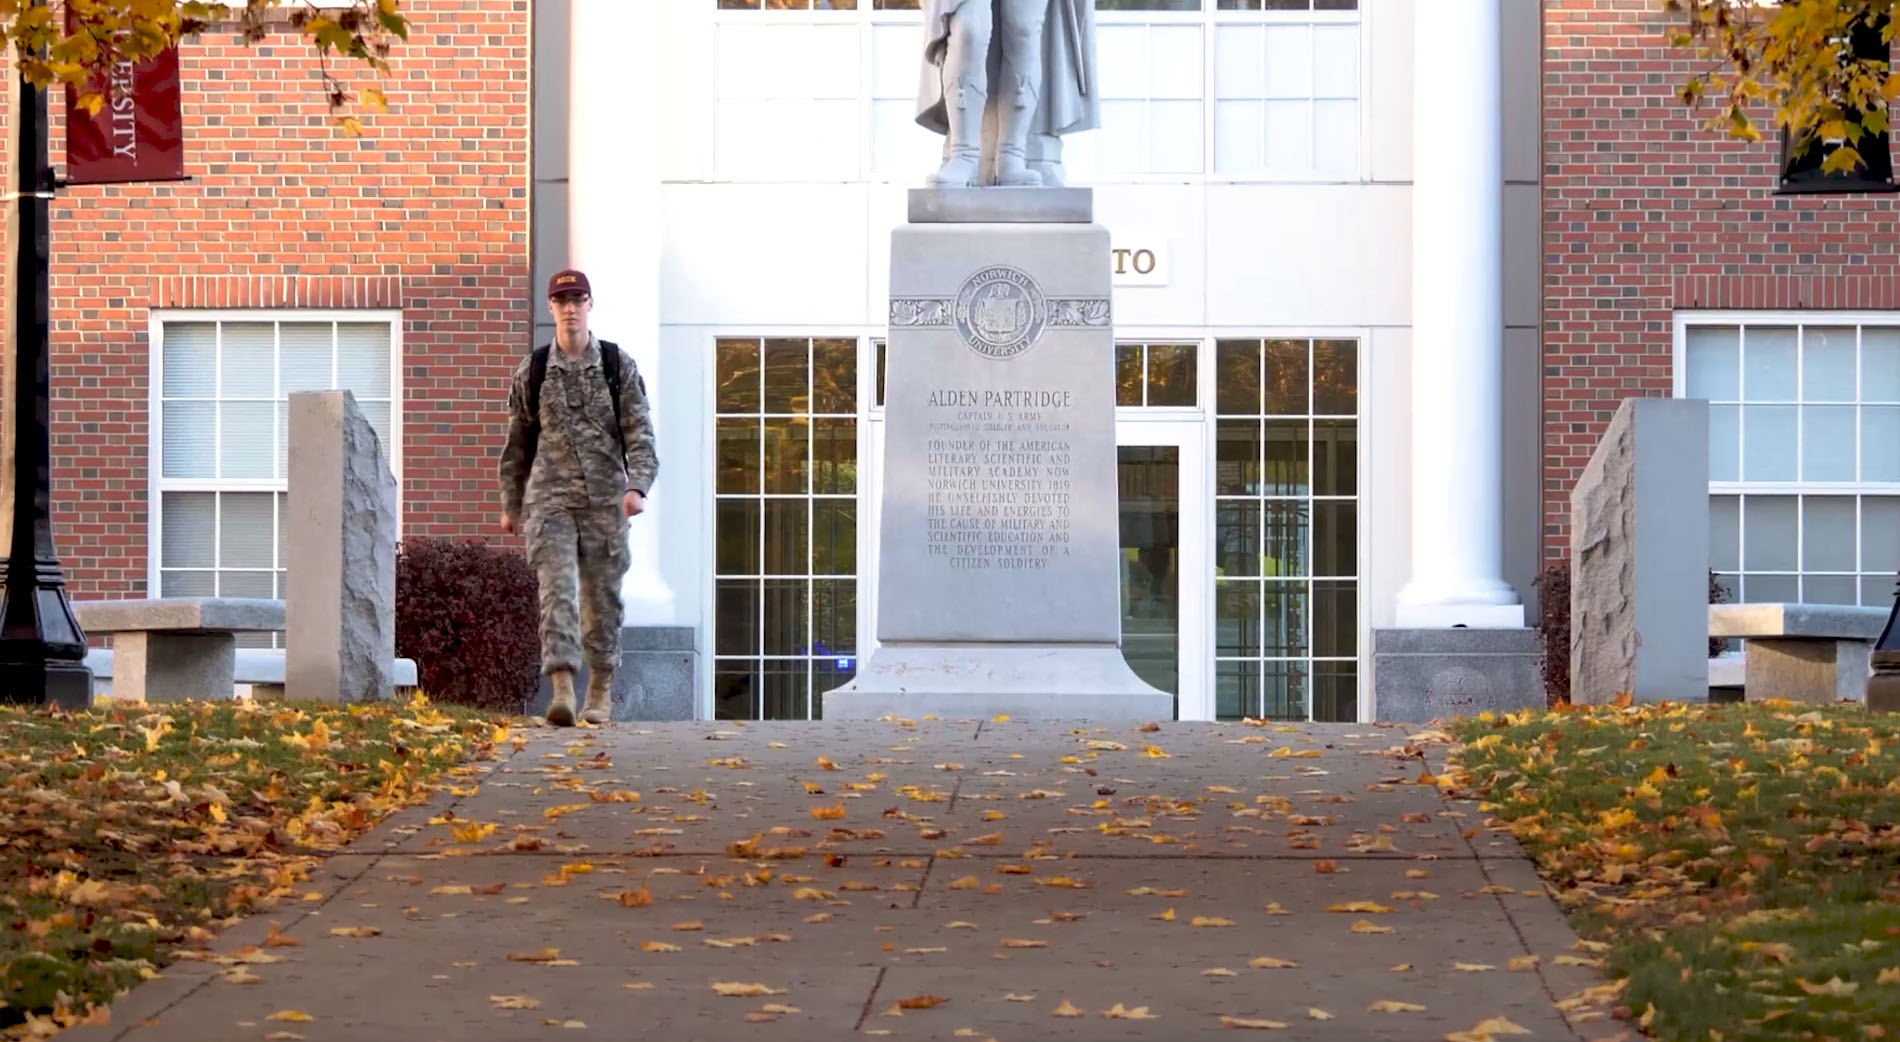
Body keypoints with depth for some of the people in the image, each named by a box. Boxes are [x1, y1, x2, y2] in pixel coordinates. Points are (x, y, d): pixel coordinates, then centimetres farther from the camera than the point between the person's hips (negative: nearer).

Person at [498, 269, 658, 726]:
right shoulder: (532, 371, 8)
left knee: (602, 597, 5)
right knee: (557, 590, -14)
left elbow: (639, 432, -1)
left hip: (605, 498, 0)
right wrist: (511, 504, 17)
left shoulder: (618, 365, 5)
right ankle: (562, 691, -22)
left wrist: (637, 486, -16)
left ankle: (601, 693, 19)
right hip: (550, 497, 0)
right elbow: (518, 442, 16)